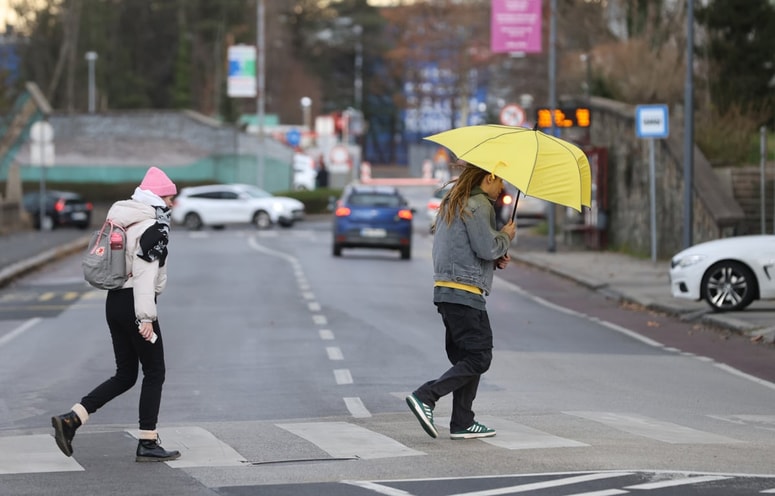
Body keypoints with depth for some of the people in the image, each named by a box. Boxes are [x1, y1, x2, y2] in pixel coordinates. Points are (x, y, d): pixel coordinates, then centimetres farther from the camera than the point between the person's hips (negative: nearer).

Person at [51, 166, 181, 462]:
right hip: (134, 305, -8)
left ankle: (71, 419, 0)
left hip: (114, 302, 9)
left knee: (125, 376, 13)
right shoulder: (154, 227, -14)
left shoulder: (123, 222, 14)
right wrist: (146, 317, -23)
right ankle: (147, 444, 6)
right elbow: (145, 274, -22)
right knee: (154, 374, 4)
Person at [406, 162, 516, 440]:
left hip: (446, 291, 10)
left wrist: (495, 259, 14)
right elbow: (488, 247, -18)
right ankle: (425, 397, -16)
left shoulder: (454, 203, 20)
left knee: (466, 357, 12)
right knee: (479, 357, -7)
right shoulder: (477, 205, -12)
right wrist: (506, 235, 1)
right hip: (465, 294, -10)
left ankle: (462, 424, 12)